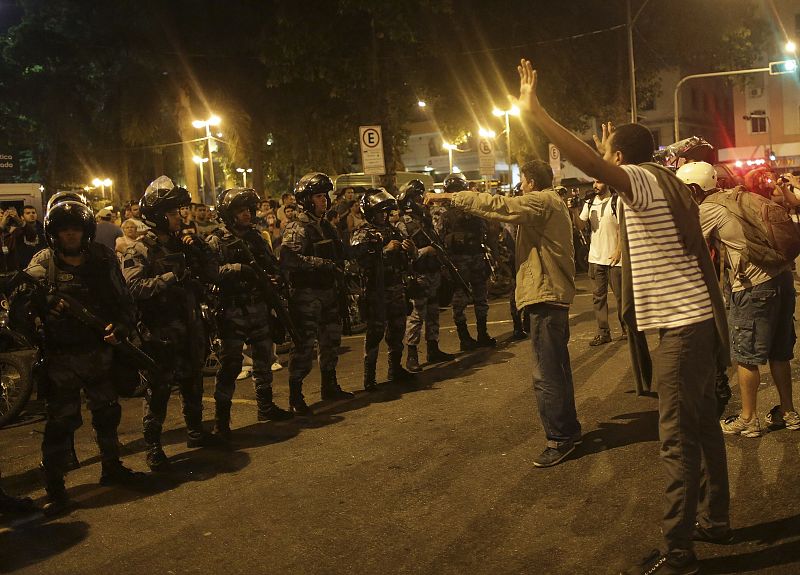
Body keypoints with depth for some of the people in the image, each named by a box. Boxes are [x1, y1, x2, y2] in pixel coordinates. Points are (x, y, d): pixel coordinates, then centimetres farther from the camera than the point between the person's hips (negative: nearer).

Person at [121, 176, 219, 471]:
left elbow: (212, 274, 8)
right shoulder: (139, 251, -8)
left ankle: (195, 431, 35)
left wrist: (198, 249, -7)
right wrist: (171, 277, -30)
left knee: (193, 384, 18)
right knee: (158, 390, -1)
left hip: (191, 329, 6)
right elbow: (135, 287, -22)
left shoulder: (183, 243, 11)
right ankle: (153, 446, 9)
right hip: (161, 332, -6)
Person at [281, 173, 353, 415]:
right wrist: (321, 263, -28)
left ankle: (329, 386, 33)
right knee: (304, 345, -7)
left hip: (329, 294, 9)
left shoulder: (327, 227, 14)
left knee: (330, 342, 18)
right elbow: (288, 258, -29)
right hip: (307, 295, -9)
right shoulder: (297, 228, -13)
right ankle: (295, 396, 1)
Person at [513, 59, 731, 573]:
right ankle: (715, 519, 32)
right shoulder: (664, 184, 15)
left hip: (683, 324, -10)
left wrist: (536, 112, -34)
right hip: (696, 319, 10)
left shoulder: (643, 178, -13)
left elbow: (591, 164, -32)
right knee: (702, 424, 18)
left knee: (679, 437, -7)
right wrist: (612, 154, 45)